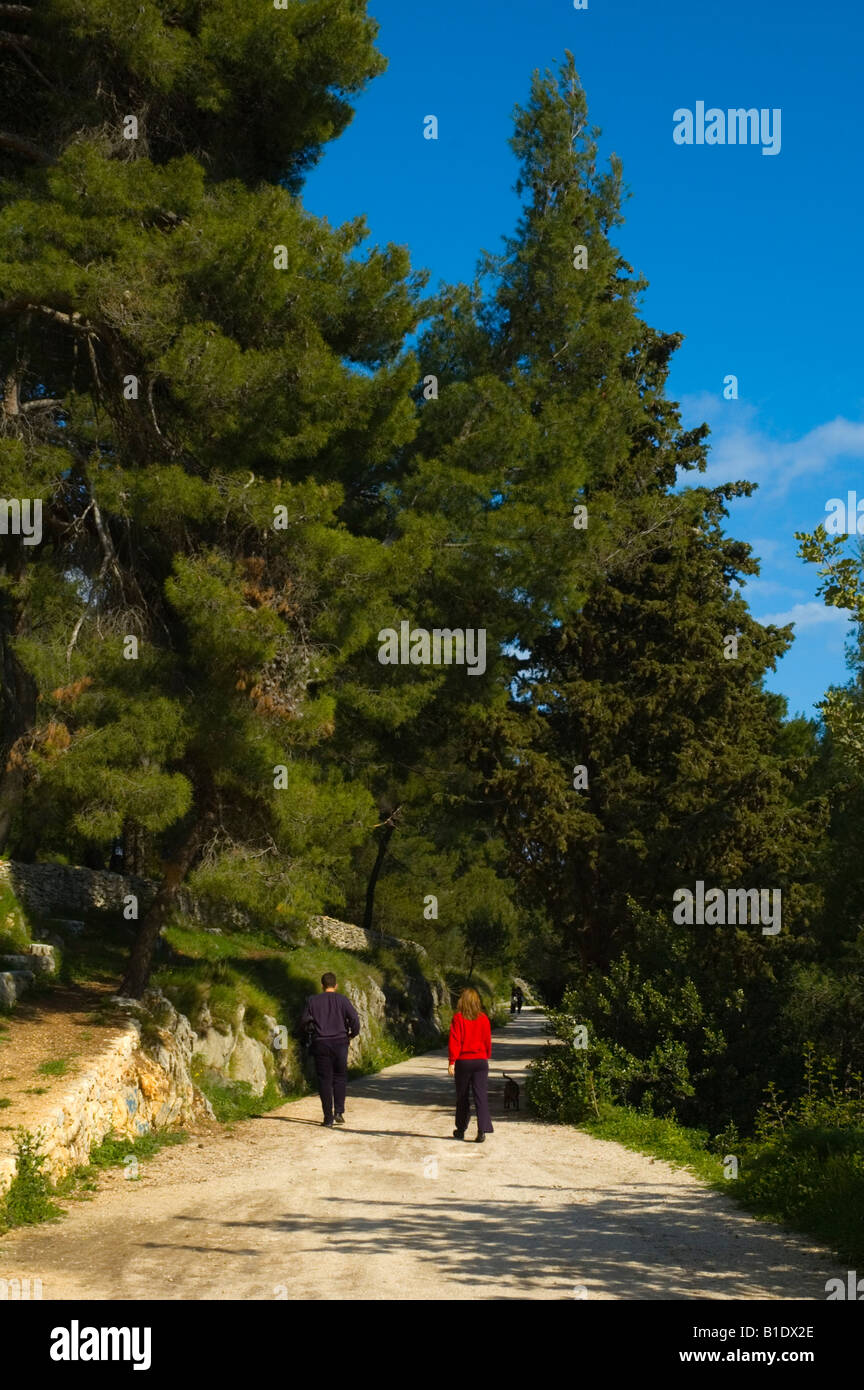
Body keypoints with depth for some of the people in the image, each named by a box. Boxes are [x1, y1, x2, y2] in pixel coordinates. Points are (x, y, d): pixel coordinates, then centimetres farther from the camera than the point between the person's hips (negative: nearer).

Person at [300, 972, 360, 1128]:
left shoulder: (312, 1001, 4)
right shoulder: (342, 1000, 1)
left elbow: (304, 1022, 1)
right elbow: (354, 1020, -8)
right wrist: (352, 1034, 9)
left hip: (320, 1044, 0)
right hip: (340, 1043, 0)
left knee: (324, 1080, 4)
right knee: (340, 1077, 14)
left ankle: (328, 1118, 1)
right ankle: (339, 1111, 1)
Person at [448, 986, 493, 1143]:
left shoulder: (458, 1018, -7)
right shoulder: (483, 1019, 0)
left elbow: (455, 1041, -10)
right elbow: (488, 1041, 6)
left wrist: (452, 1062, -9)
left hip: (463, 1061, -1)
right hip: (480, 1060, 1)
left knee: (462, 1097, 12)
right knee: (481, 1096, -1)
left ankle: (461, 1130, 23)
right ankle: (482, 1130, -12)